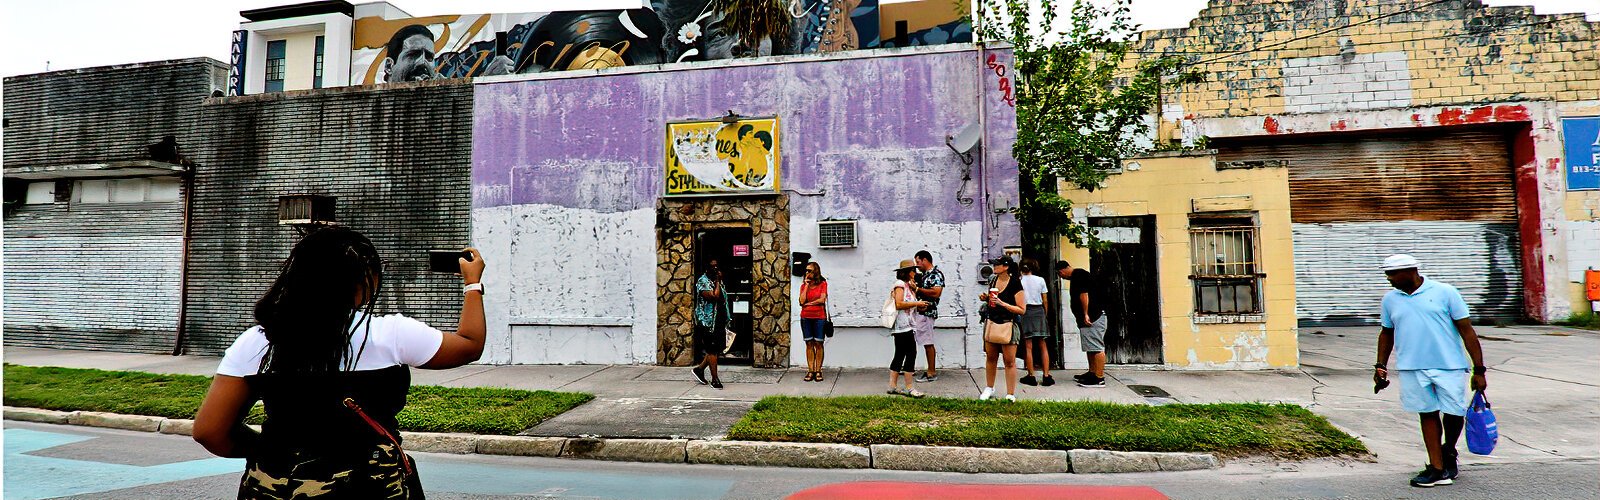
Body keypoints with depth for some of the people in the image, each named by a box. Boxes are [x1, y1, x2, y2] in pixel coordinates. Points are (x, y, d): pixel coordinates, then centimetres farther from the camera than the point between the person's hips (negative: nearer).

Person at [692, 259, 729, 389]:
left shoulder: (717, 280, 15)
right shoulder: (703, 281, -11)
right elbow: (714, 296, -24)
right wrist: (717, 282, -14)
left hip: (719, 321, 8)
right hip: (708, 320, -8)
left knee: (717, 349, 10)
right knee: (712, 350, -2)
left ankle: (699, 368, 26)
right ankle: (715, 379, 5)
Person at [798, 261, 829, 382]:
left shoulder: (823, 283, 2)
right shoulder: (804, 285, 10)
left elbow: (822, 299, -9)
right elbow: (802, 301, -4)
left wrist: (808, 303, -4)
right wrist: (806, 285, -3)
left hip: (819, 317, -3)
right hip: (806, 317, 3)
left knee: (818, 344, 0)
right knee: (809, 344, 4)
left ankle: (818, 371, 5)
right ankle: (810, 371, 7)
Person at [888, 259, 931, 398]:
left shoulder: (907, 285, 21)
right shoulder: (900, 284, -9)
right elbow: (899, 304, -20)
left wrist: (919, 306, 4)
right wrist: (917, 303, -15)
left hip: (906, 325, 10)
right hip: (903, 325, -10)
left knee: (900, 355, 11)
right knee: (911, 354, -10)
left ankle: (893, 386, 15)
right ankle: (909, 388, -7)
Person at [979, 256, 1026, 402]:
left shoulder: (1015, 284, -13)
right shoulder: (994, 281, 7)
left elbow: (1022, 310, -15)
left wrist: (1002, 303, -22)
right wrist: (986, 298, 3)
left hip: (1008, 325, -6)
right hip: (991, 323, 6)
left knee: (1010, 361, 0)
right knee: (990, 357, 14)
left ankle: (1011, 394, 8)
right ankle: (989, 388, 29)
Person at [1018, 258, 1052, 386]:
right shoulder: (1040, 280, 2)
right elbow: (1045, 300, 4)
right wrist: (1045, 314, 15)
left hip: (1025, 312, -1)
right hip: (1039, 311, 1)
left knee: (1028, 346, 2)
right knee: (1043, 346, 7)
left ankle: (1031, 376, 4)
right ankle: (1046, 376, 4)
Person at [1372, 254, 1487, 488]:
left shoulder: (1445, 292, -2)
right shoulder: (1390, 299, 8)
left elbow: (1467, 332, -2)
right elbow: (1386, 333, 20)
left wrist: (1479, 370, -5)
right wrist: (1381, 366, 15)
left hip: (1449, 366, -2)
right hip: (1412, 370, 2)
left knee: (1455, 412, 2)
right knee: (1428, 414, 5)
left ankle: (1449, 453, 31)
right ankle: (1437, 468, 10)